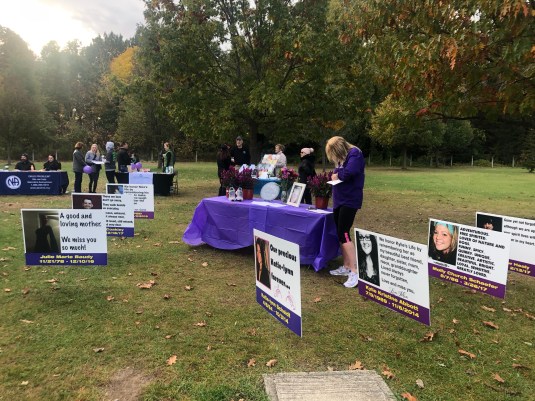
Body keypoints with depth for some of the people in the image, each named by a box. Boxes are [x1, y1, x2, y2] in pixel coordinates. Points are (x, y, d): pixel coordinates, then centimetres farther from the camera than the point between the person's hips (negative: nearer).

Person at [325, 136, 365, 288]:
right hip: (339, 200, 9)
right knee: (341, 234, 12)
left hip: (350, 200, -9)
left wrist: (338, 175, -11)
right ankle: (346, 267, 23)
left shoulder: (355, 154, -12)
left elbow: (350, 172, -27)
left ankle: (355, 272, -9)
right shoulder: (342, 158, 16)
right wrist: (335, 176, -2)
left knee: (344, 234, -13)